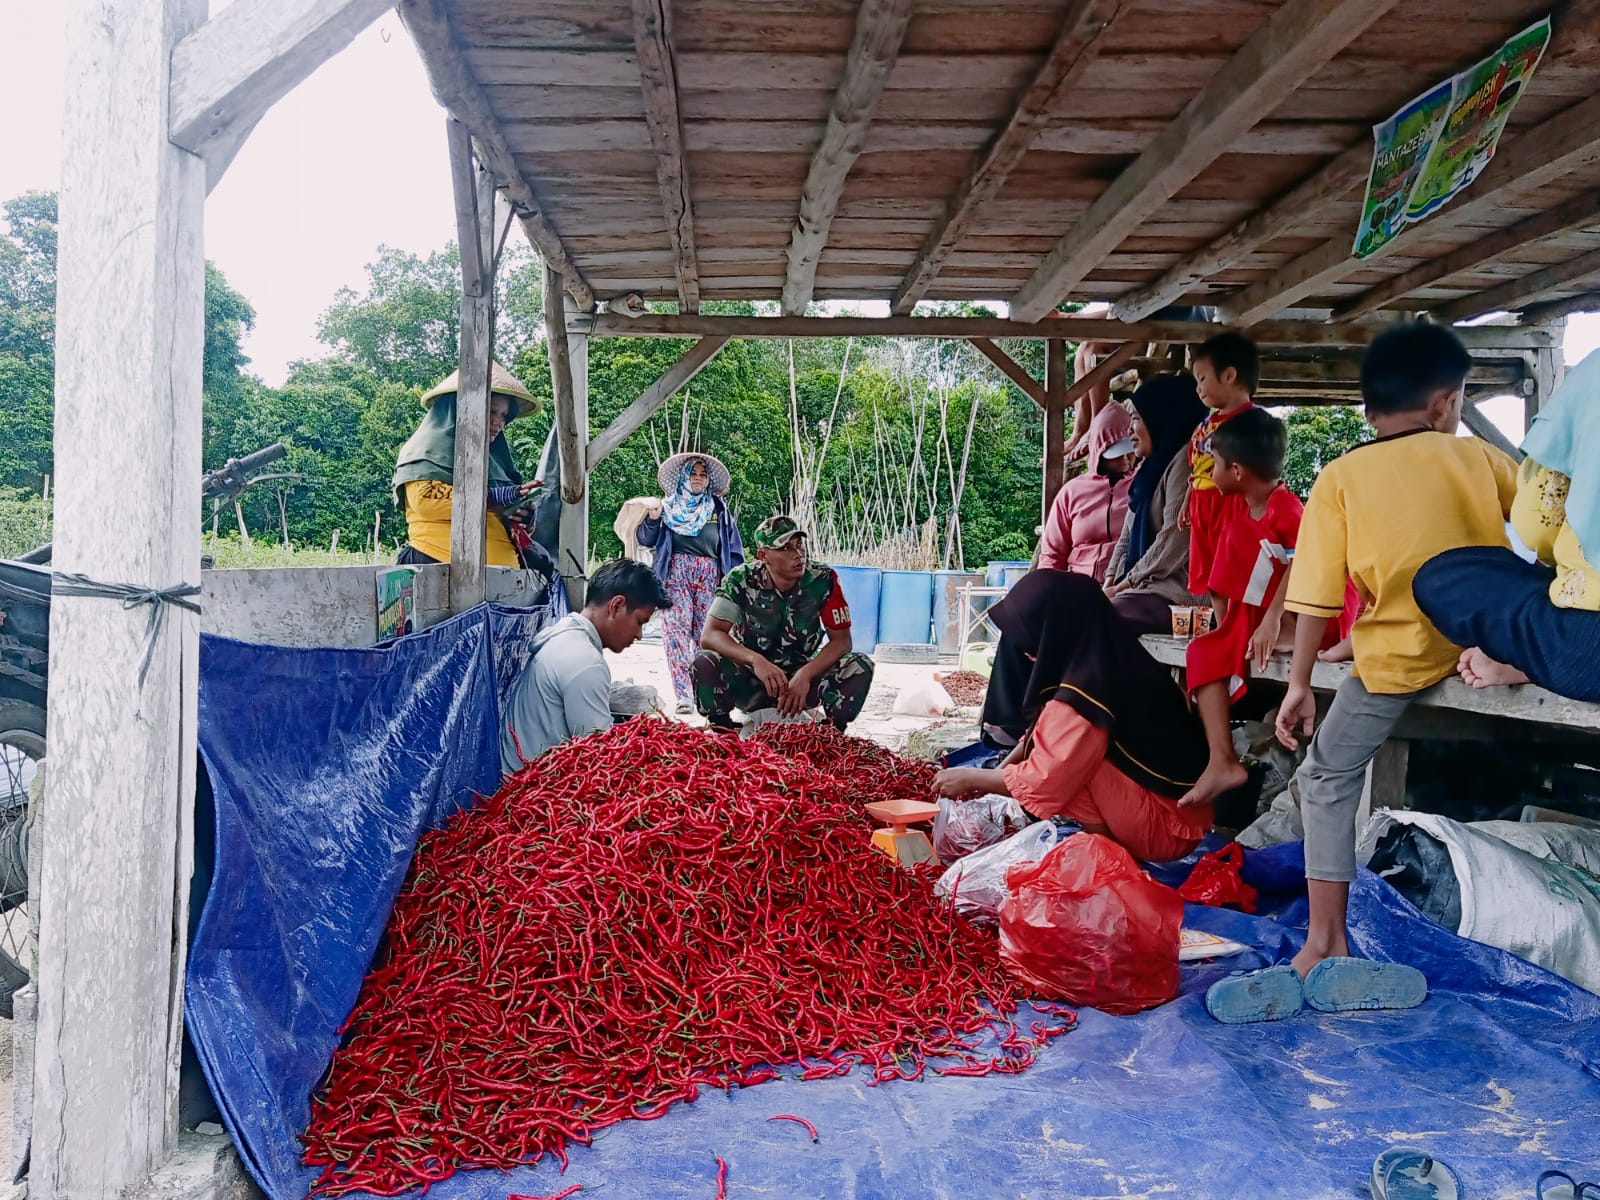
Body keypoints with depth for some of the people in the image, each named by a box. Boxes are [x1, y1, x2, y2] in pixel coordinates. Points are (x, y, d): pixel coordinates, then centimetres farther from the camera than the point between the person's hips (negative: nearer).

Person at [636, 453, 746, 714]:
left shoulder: (719, 509, 16)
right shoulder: (668, 507, 13)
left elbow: (734, 546, 14)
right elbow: (646, 540, 10)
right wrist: (651, 519, -8)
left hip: (710, 573, 2)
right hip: (676, 572, -1)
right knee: (677, 629, -11)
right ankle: (684, 695, -14)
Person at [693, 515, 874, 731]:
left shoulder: (823, 580, -13)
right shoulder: (741, 580, -15)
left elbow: (841, 640, -11)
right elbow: (709, 636, -22)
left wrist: (805, 675, -29)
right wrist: (755, 660, -39)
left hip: (803, 676, 1)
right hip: (749, 682, -1)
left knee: (860, 666, -23)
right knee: (704, 663, -30)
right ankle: (722, 731, -5)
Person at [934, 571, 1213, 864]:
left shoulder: (1086, 691, -26)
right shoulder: (1108, 659, 2)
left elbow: (1044, 780, -20)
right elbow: (1040, 732, 13)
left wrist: (971, 777, -6)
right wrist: (994, 774, 6)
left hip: (1166, 828, -9)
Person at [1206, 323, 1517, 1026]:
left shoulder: (1340, 478, 3)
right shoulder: (1477, 456, 8)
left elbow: (1317, 595, -2)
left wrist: (1299, 684, 2)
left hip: (1397, 653, -2)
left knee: (1327, 780, 10)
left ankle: (1326, 946, 6)